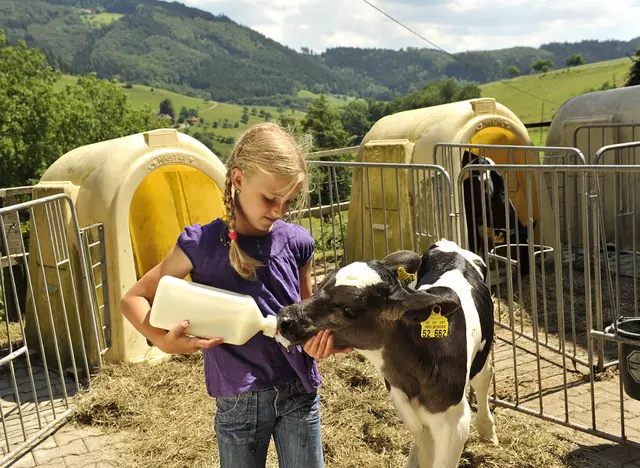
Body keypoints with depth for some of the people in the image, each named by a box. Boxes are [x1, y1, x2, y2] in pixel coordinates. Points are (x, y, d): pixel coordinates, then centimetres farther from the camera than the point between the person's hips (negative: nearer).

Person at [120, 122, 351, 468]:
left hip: (299, 393, 2)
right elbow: (134, 298, -3)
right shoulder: (202, 245, -12)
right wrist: (163, 340, -21)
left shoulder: (295, 243, -5)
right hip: (238, 402, -1)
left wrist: (316, 341, -14)